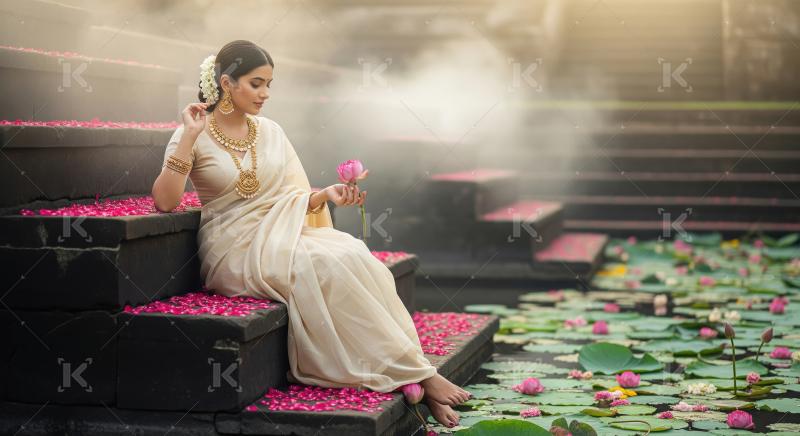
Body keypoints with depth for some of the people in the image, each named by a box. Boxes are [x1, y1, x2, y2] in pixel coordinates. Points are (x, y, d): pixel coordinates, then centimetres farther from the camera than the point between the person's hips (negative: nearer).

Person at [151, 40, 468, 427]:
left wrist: (326, 195, -9)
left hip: (283, 237, 5)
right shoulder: (192, 138, -3)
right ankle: (417, 374, -22)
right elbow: (164, 202, -16)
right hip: (236, 251, -5)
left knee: (353, 253, -27)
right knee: (328, 264, -30)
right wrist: (190, 137, -20)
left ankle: (410, 372, -24)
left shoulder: (271, 132, 12)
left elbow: (295, 200, 12)